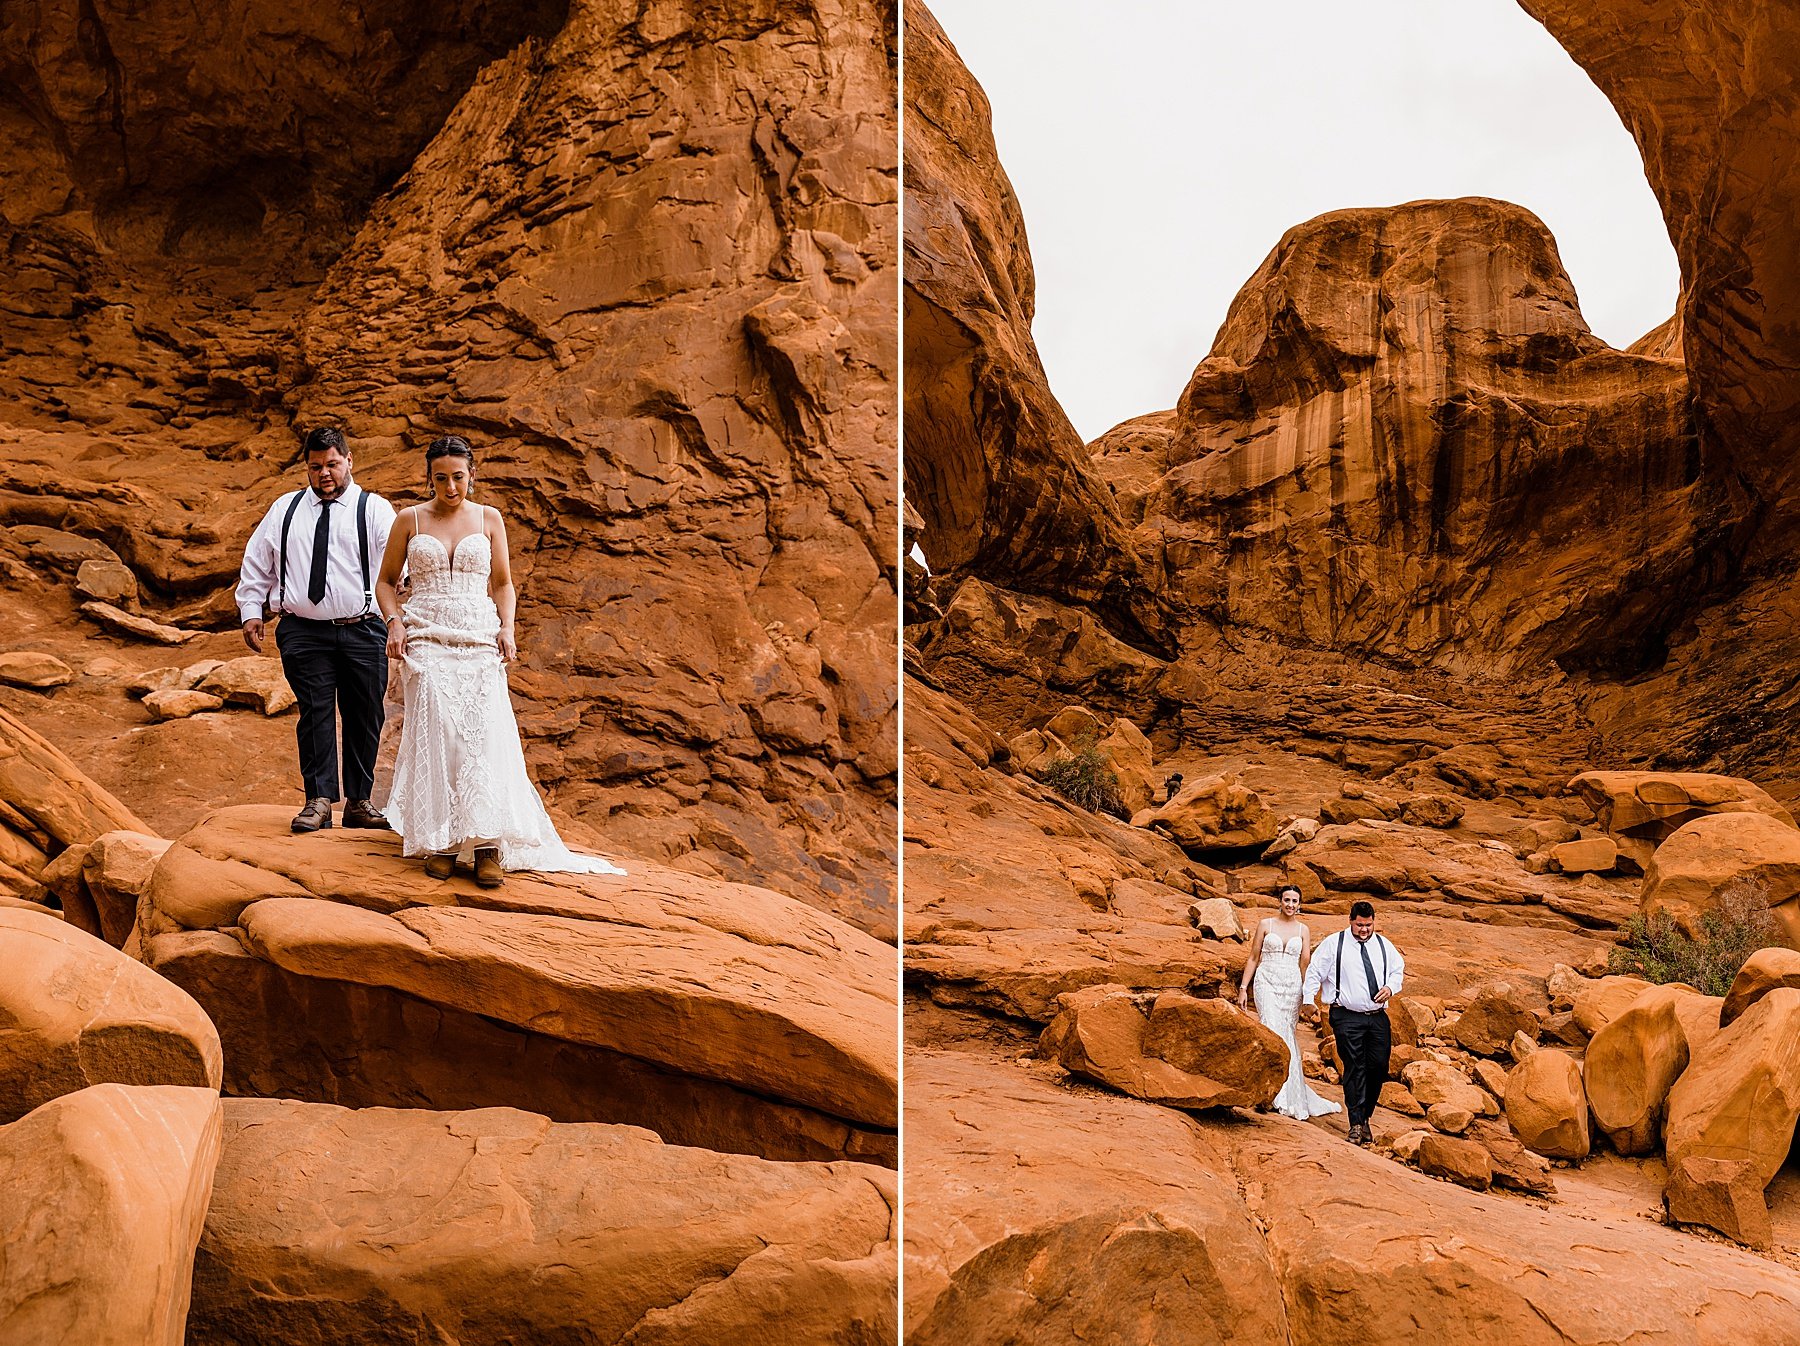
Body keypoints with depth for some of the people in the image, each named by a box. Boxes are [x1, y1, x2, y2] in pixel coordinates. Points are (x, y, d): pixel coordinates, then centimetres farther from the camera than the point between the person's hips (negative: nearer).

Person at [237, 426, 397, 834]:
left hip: (362, 632, -1)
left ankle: (359, 802, 15)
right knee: (315, 712, -6)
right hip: (303, 632, 1)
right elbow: (256, 561, 19)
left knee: (365, 716, 4)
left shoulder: (374, 510, 3)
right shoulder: (285, 510, 13)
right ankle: (319, 800, -2)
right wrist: (251, 610, 10)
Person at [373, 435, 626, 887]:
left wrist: (507, 627, 2)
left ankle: (488, 844, -15)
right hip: (426, 641, 0)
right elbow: (386, 581, 16)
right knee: (435, 732, -13)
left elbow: (503, 583, 18)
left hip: (479, 640, 0)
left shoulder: (489, 519, 11)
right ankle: (439, 842, -8)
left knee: (485, 733, -14)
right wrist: (393, 622, -2)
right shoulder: (409, 520, 9)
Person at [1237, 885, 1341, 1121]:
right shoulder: (1265, 924, 5)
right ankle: (1285, 1096, -23)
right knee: (1275, 1031, -19)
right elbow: (1253, 957, 8)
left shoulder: (1303, 930, 11)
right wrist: (1243, 988, 4)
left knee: (1287, 1035, 3)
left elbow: (1305, 965, 10)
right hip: (1267, 983, -2)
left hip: (1292, 987, 3)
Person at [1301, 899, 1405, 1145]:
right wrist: (1309, 1000, -5)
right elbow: (1315, 972, 2)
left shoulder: (1384, 945, 12)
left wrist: (1390, 988, 1)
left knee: (1379, 1067, 1)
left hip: (1378, 1017, 4)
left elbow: (1398, 970, 22)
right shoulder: (1333, 943, 0)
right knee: (1354, 1069, -8)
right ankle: (1357, 1124, -6)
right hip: (1347, 1017, -4)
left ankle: (1365, 1116, 18)